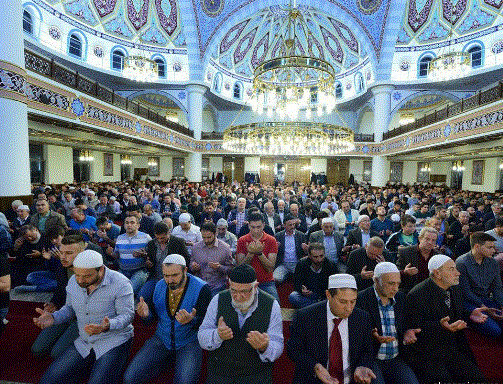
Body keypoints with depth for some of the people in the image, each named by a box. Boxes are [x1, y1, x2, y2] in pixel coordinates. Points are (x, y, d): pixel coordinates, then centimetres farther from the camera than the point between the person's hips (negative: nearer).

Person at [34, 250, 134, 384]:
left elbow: (127, 315, -18)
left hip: (114, 341, -6)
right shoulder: (73, 282, -2)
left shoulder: (120, 284, -21)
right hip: (84, 343, 6)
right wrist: (53, 318, -6)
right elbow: (70, 309, 14)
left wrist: (107, 326, -36)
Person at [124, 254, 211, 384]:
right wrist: (147, 312, -12)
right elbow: (156, 313, 11)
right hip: (162, 340, 5)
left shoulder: (201, 288, -15)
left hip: (189, 342, -4)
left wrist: (191, 320, -37)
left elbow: (204, 323, -15)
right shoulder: (160, 285, 0)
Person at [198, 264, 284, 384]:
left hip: (256, 373, -1)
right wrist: (218, 335, -28)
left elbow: (277, 348, -8)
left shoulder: (271, 305, -11)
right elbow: (202, 337, -7)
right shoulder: (219, 300, -8)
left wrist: (264, 348, -30)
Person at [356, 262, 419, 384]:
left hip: (396, 360, 5)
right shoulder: (361, 299, -11)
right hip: (370, 359, -5)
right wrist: (372, 336, -26)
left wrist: (407, 332, -5)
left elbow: (404, 327, 17)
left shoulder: (401, 297, 6)